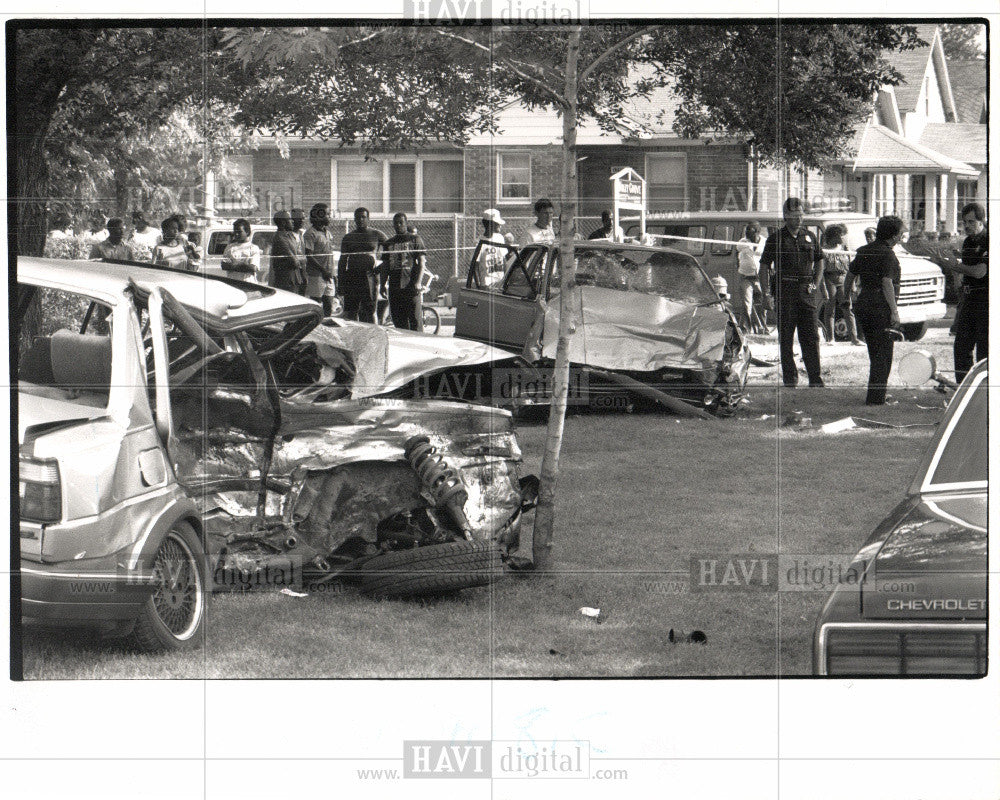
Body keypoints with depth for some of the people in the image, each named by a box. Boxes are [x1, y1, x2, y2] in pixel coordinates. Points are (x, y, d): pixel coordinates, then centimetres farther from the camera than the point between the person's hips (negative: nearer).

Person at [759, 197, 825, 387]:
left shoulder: (809, 237, 13)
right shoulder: (776, 239, 1)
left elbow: (819, 262, 22)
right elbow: (764, 266, 1)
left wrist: (815, 284, 8)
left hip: (806, 292, 3)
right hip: (785, 292, -3)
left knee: (811, 336, 0)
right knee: (785, 338, 1)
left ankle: (815, 378, 1)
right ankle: (790, 378, 6)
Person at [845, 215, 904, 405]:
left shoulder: (863, 251, 12)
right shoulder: (887, 254, -12)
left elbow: (850, 276, 16)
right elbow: (887, 283, -19)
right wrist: (894, 311, -19)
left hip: (863, 304, 8)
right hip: (881, 307, -8)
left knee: (874, 353, 17)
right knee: (883, 355, -2)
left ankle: (875, 396, 22)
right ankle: (875, 398, -4)